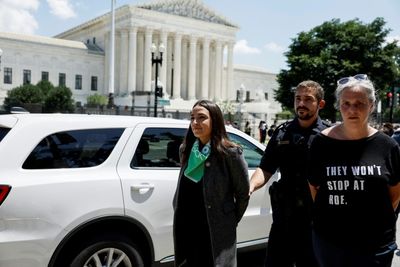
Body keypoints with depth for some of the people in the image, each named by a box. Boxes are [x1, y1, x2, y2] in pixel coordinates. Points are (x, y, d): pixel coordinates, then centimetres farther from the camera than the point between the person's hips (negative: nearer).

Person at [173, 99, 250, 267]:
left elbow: (243, 193, -4)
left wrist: (231, 221, 4)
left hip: (215, 233, -5)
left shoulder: (229, 152, -11)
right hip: (185, 230, 5)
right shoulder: (186, 150, 6)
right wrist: (177, 213, 13)